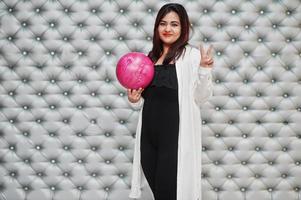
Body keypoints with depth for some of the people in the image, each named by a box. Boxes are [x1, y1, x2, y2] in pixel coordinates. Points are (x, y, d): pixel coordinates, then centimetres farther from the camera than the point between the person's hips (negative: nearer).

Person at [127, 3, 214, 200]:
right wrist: (134, 100, 0)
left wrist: (204, 70, -22)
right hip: (149, 136, 6)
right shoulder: (151, 57, 13)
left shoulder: (191, 55, -4)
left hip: (175, 137, -5)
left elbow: (201, 98, -9)